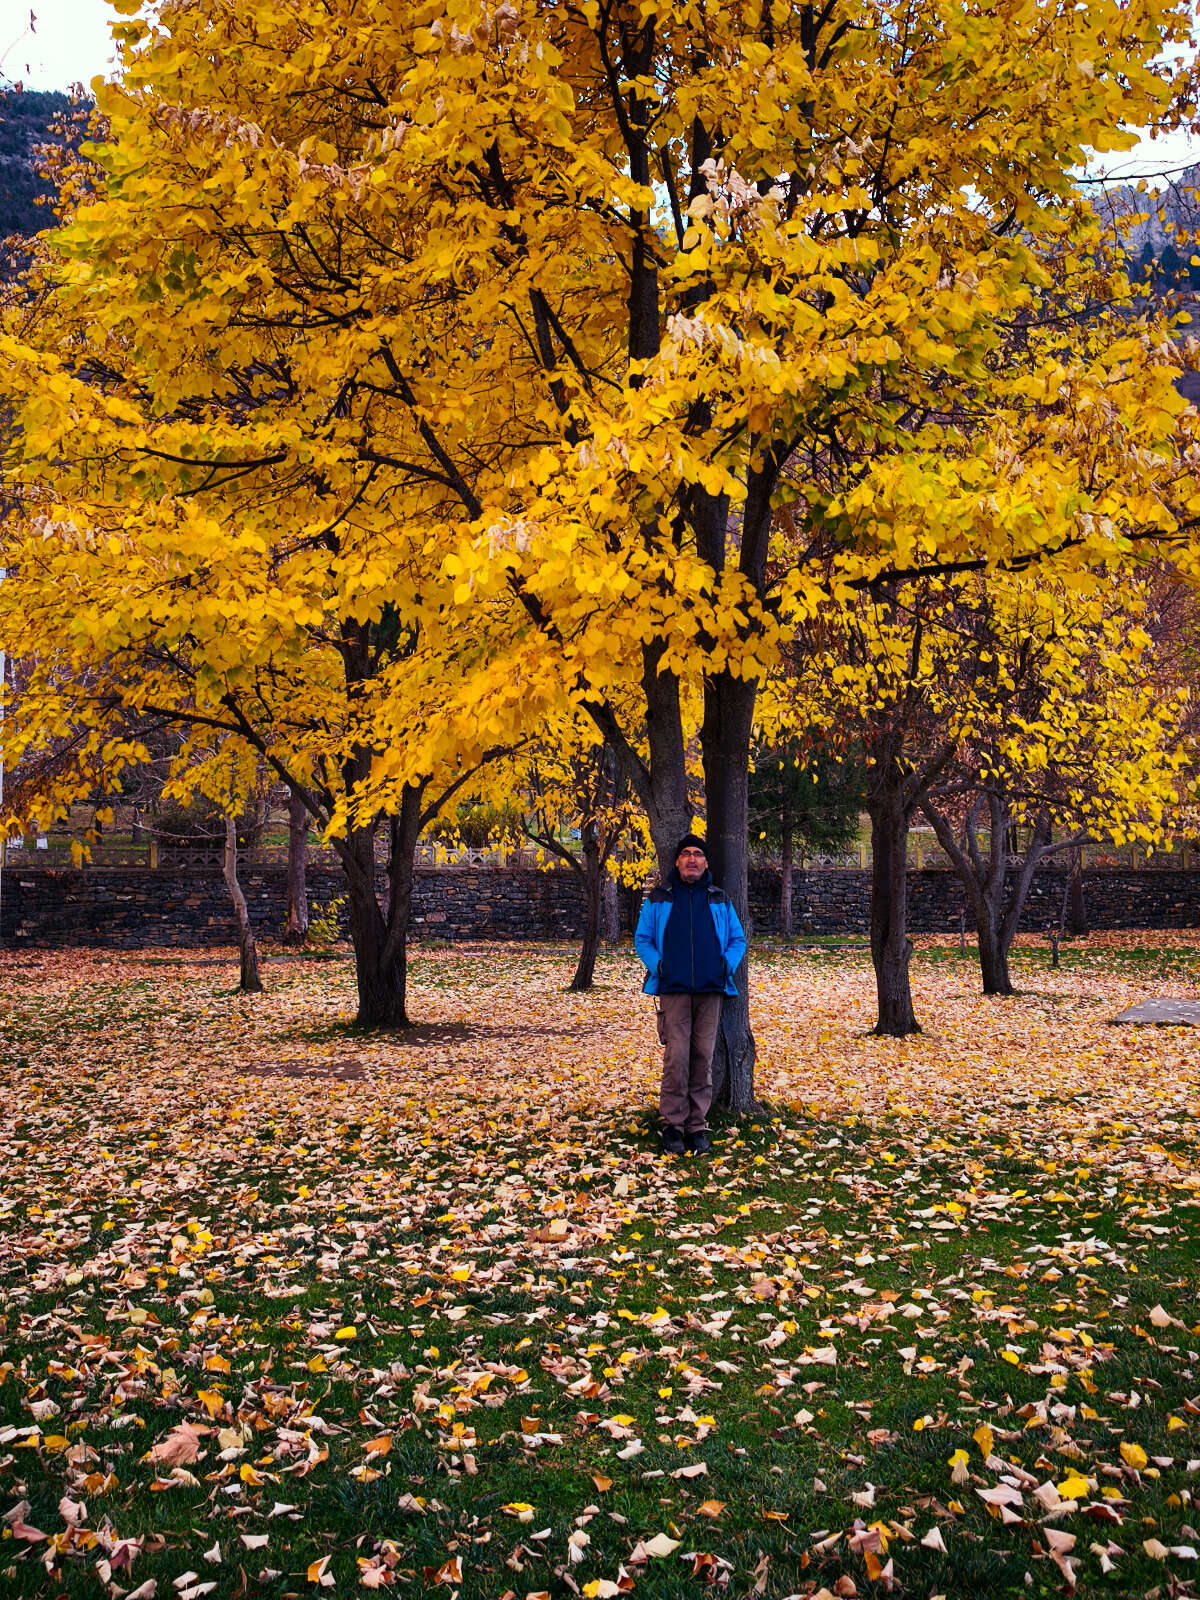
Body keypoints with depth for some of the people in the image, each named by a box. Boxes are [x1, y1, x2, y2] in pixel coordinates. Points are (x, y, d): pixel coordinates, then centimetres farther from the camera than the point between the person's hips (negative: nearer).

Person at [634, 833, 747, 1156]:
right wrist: (658, 966, -5)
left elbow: (738, 939, 16)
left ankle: (697, 1126, 10)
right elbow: (642, 939, 10)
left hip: (710, 990, 2)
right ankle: (673, 1126, 1)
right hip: (673, 990, -2)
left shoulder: (719, 899, 13)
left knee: (703, 1058, 3)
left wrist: (727, 965, -1)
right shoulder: (658, 899, 9)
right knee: (676, 1058, -8)